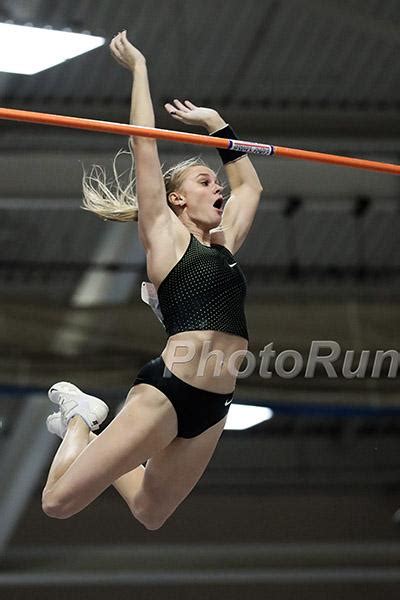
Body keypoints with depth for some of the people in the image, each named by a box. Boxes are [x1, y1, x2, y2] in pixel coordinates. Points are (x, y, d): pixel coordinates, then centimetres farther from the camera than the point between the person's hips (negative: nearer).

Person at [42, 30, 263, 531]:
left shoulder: (222, 245, 21)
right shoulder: (164, 236, 4)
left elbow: (249, 187, 36)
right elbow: (144, 143, 3)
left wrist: (215, 123, 36)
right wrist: (139, 68, 9)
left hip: (213, 409, 7)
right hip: (167, 392, -7)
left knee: (149, 515, 14)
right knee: (59, 503, -5)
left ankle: (91, 431, 39)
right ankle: (80, 417, 24)